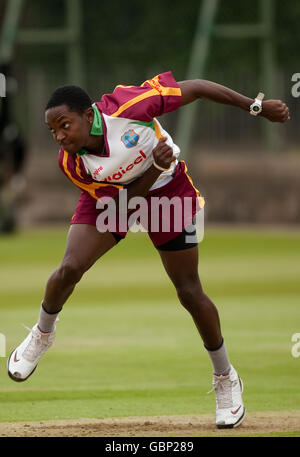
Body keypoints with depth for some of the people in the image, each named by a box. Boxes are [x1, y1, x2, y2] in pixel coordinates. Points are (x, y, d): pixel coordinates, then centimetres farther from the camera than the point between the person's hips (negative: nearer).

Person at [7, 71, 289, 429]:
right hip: (112, 197, 1)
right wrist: (156, 166, -38)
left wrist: (257, 107, -23)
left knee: (189, 292, -1)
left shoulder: (126, 106, -36)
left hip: (167, 190, -1)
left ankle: (226, 379, 18)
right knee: (69, 268, -17)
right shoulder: (71, 164, -26)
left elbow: (193, 89, -26)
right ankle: (41, 336, 16)